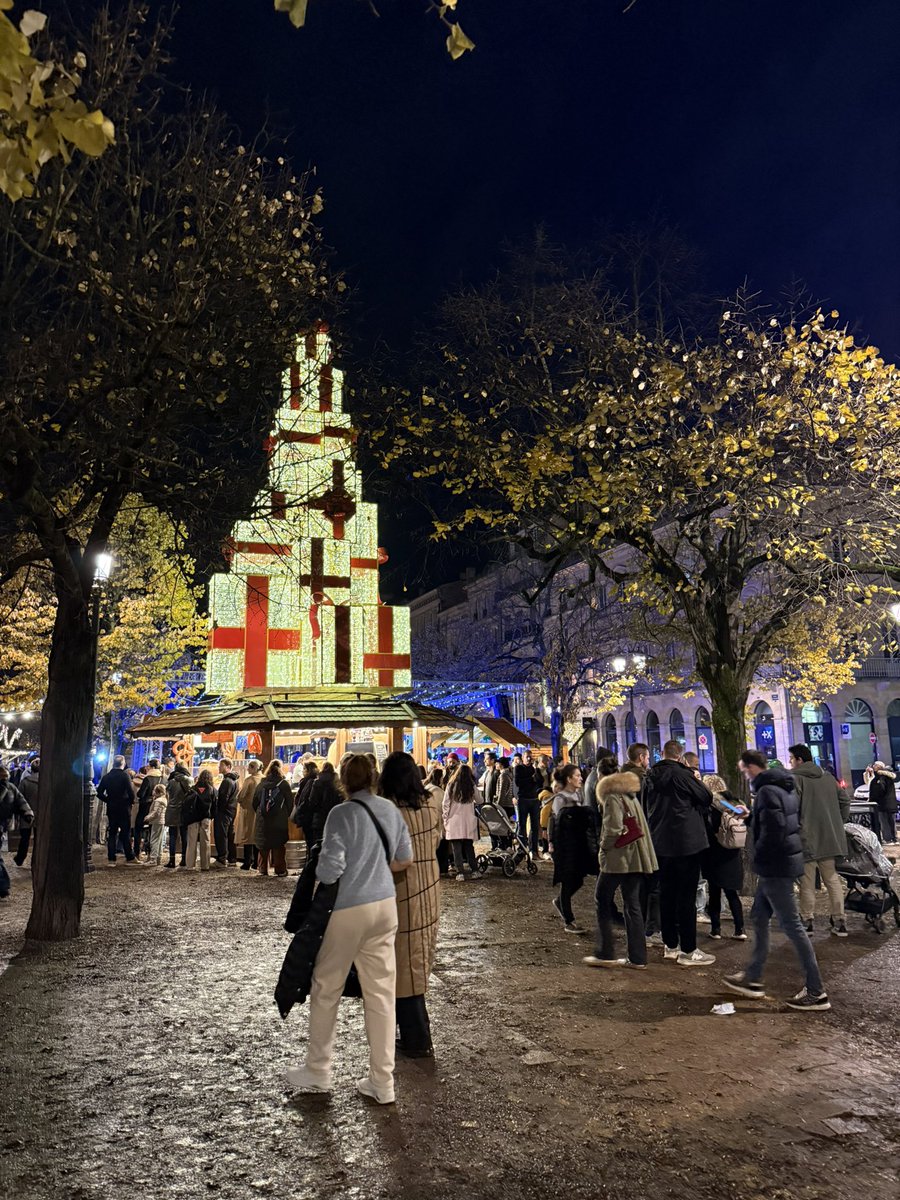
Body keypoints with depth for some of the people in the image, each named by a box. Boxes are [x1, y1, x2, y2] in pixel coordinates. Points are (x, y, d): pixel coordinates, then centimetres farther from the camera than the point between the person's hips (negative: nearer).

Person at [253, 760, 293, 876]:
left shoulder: (261, 784, 1)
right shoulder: (284, 784, -6)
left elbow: (254, 802, 6)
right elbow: (290, 802, -3)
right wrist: (286, 815, 10)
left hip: (263, 821, 2)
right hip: (279, 821, -2)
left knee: (263, 845, 11)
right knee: (279, 845, 4)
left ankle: (262, 868, 14)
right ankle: (279, 869, 2)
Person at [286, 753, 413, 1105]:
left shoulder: (342, 814, -15)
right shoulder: (390, 809, 2)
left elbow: (330, 868, -17)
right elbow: (405, 859, 11)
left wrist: (316, 886, 3)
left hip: (347, 909, -5)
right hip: (384, 905, 6)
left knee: (326, 990, 13)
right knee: (382, 992, 10)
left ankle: (318, 1072, 27)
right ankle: (382, 1082, 18)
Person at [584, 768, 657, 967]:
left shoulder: (612, 798, -11)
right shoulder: (632, 797, 14)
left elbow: (613, 829, -21)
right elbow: (640, 828, 16)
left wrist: (604, 846, -7)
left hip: (618, 856, -8)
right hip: (635, 859, 8)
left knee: (603, 901, 4)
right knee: (632, 905, 10)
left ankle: (606, 954, 4)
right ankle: (637, 958, 10)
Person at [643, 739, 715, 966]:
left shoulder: (650, 776, 5)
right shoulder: (682, 774, -15)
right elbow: (706, 798, -6)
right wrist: (695, 780, 10)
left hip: (660, 842, 6)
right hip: (686, 841, -6)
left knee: (666, 893, 13)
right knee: (687, 896, -1)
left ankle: (670, 945, 22)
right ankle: (688, 951, 3)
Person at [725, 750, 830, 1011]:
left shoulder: (767, 791, -19)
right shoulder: (784, 786, 12)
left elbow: (772, 830, -26)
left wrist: (758, 856, -12)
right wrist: (750, 816, 16)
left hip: (775, 865, -10)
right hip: (785, 859, 10)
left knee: (792, 925, -3)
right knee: (759, 918, 17)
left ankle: (816, 992, 4)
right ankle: (752, 979, 25)